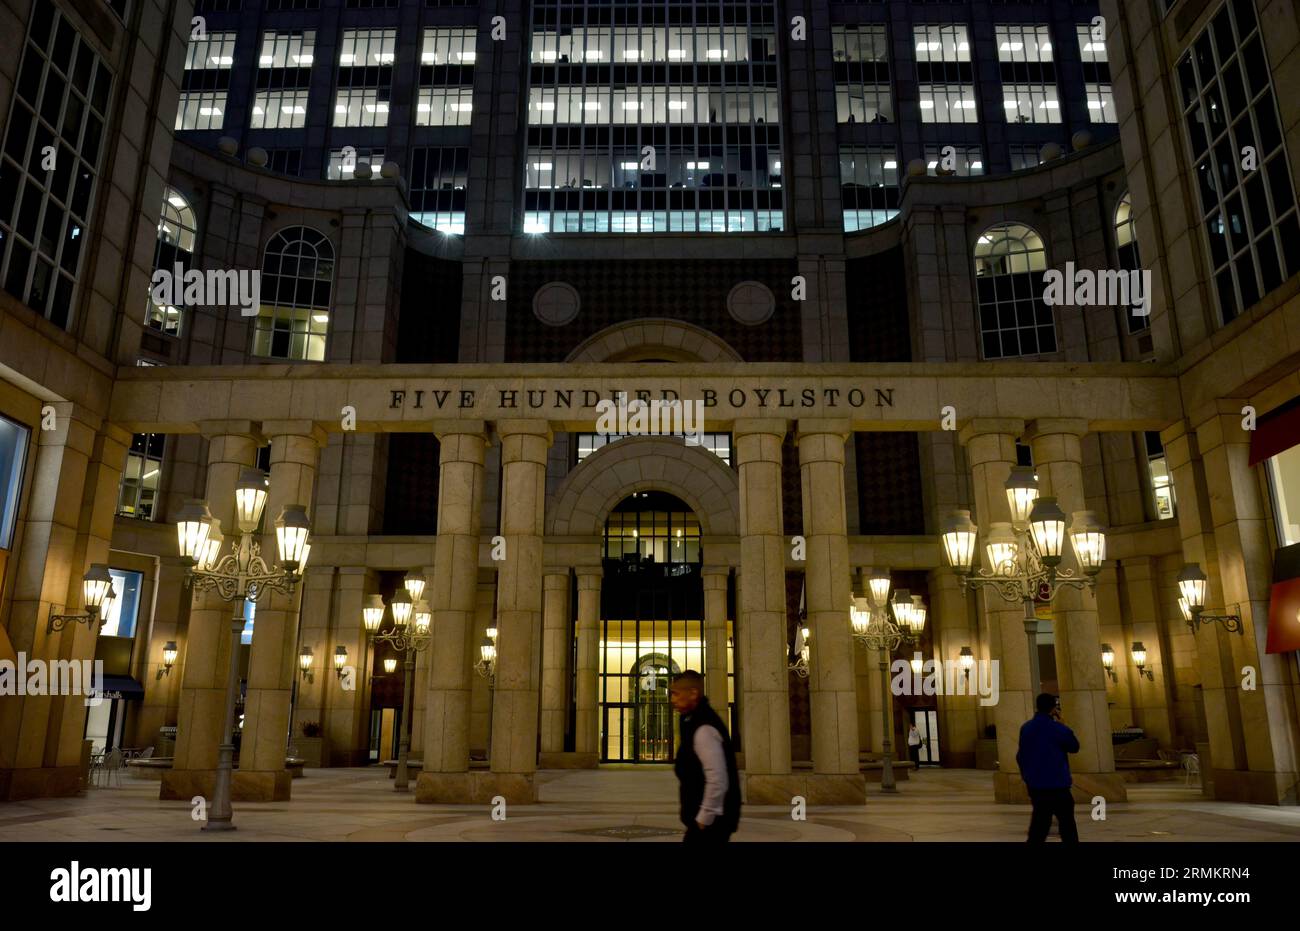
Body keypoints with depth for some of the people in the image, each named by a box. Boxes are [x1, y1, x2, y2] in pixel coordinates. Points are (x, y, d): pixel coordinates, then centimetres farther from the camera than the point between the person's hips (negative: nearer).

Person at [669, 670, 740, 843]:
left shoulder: (703, 730, -22)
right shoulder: (695, 722, 9)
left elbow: (718, 780, -27)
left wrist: (704, 819, -19)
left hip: (710, 821, -9)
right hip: (711, 818, 10)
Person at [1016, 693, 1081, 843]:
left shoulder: (1025, 728, 3)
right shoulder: (1058, 728, -13)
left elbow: (1020, 756, 9)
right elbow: (1074, 747, 4)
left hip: (1034, 785, 5)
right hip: (1057, 785, -5)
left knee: (1039, 824, 12)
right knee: (1067, 825, 7)